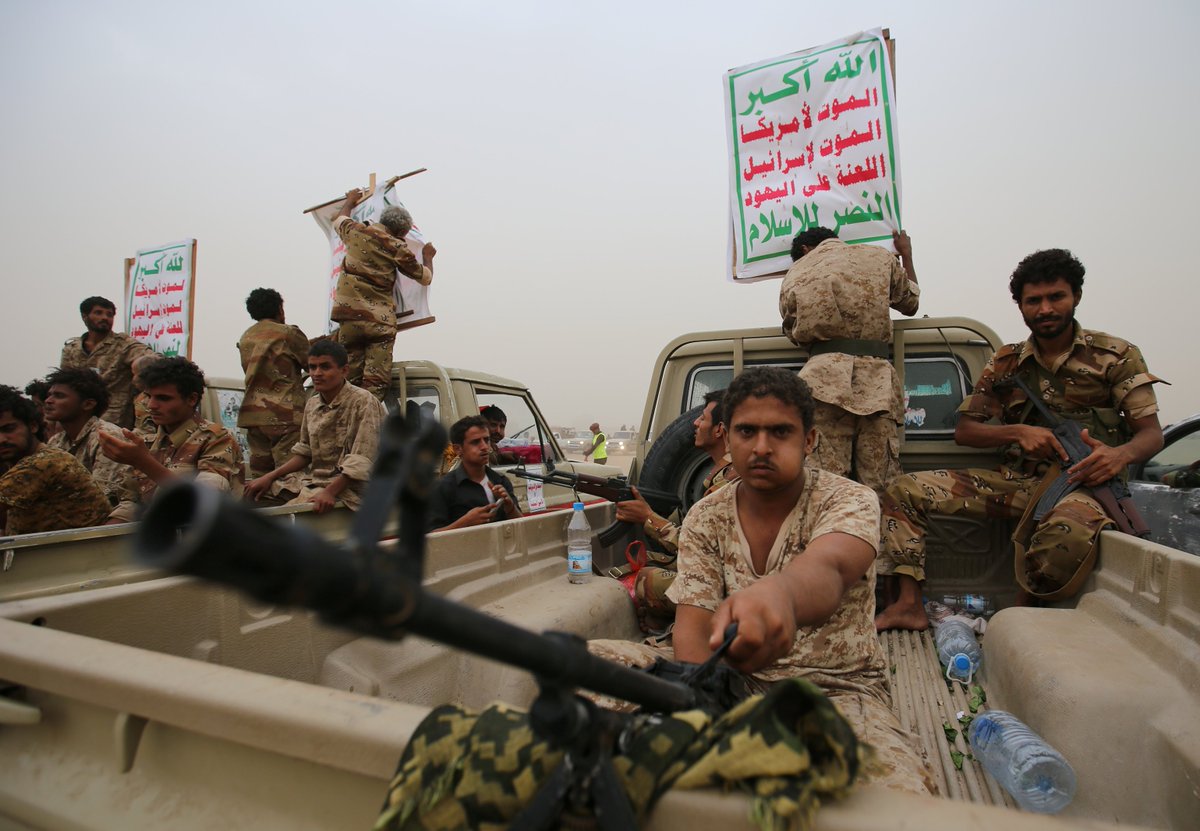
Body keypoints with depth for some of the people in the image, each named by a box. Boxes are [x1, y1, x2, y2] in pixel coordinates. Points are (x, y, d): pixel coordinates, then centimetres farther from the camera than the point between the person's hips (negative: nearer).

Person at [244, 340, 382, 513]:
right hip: (311, 483, 7)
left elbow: (361, 462, -17)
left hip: (345, 486, -7)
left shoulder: (364, 402, -12)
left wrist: (329, 492, -25)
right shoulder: (312, 405, 11)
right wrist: (270, 477, 9)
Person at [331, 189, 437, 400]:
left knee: (351, 380, 7)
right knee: (376, 382, -6)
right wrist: (427, 256, 34)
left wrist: (350, 200, 53)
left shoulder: (356, 231, 10)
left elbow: (339, 220, 35)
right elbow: (426, 277, 14)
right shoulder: (398, 248, 1)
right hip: (381, 321, -3)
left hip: (349, 316, 4)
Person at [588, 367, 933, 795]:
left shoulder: (850, 501, -10)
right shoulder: (705, 518, 0)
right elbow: (693, 629, -8)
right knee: (590, 660, -19)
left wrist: (778, 593, -61)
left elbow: (827, 570, -35)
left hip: (837, 688, -1)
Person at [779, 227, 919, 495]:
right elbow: (910, 303, 35)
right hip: (877, 380, 1)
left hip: (824, 377, -1)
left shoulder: (794, 276, 17)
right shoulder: (879, 257, 19)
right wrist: (907, 255, 51)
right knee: (881, 489, 0)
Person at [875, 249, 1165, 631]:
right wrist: (1018, 431, -9)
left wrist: (1120, 454, -25)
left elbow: (1152, 433, 0)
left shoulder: (1117, 355, 5)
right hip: (1016, 481, 4)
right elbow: (964, 430, 10)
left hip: (1080, 483, -3)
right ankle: (909, 604, -16)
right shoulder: (1006, 363, 12)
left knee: (1069, 532, -42)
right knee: (903, 490, -12)